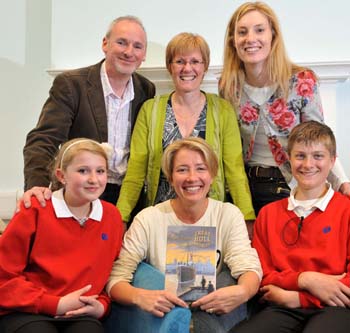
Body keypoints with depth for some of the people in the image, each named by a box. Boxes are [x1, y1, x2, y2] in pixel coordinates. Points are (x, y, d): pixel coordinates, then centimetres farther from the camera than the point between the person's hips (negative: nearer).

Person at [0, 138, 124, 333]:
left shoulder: (112, 216, 5)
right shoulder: (35, 210, -5)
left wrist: (102, 305, -2)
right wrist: (55, 304, -12)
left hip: (81, 314, 3)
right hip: (28, 312, -3)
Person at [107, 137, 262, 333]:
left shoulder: (229, 215, -2)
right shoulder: (148, 219, -7)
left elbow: (249, 268, -14)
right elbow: (115, 279, -10)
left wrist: (242, 292, -39)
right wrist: (139, 296, -34)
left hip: (216, 316, 3)